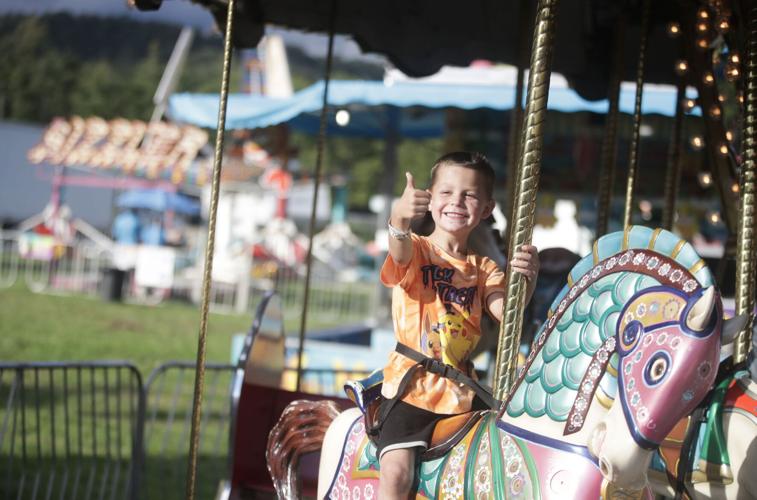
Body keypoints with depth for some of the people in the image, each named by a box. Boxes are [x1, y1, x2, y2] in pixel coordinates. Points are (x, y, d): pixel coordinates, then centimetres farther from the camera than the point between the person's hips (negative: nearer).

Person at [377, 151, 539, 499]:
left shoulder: (484, 269, 12)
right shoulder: (416, 249, 0)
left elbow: (504, 310, -6)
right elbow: (401, 253, -26)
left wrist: (526, 281, -29)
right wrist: (400, 220, -50)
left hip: (462, 394, 4)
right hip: (411, 387, -4)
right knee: (397, 471, -21)